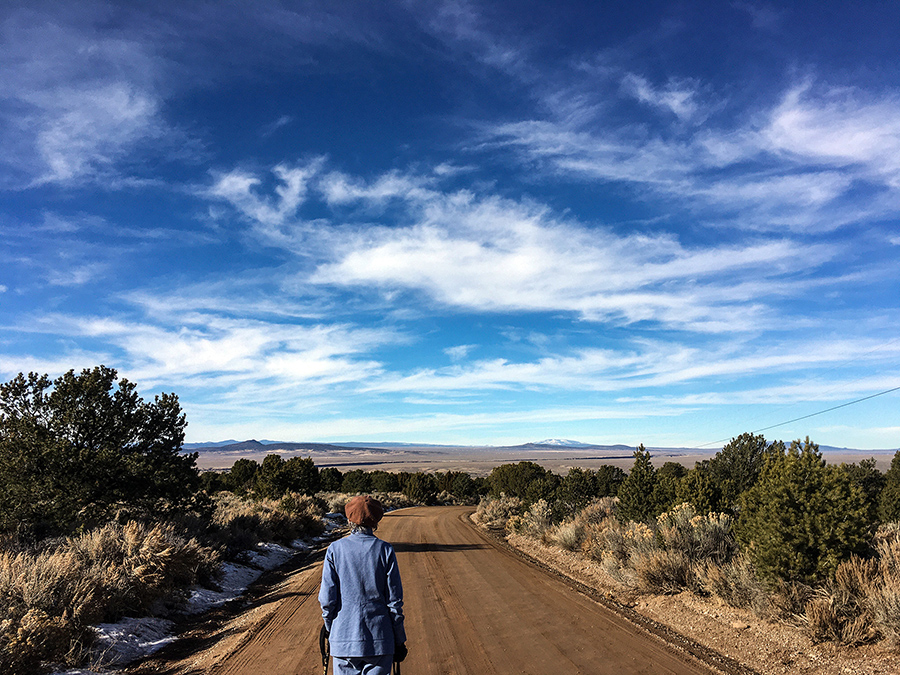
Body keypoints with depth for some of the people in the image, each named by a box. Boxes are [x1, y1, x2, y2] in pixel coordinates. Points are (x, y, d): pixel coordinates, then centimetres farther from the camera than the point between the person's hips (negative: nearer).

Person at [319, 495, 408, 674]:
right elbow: (394, 600, -4)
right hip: (379, 639, -1)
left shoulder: (335, 549, -4)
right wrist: (399, 641, 7)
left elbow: (327, 598, -3)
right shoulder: (385, 550, -6)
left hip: (344, 637, 1)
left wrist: (329, 627, 16)